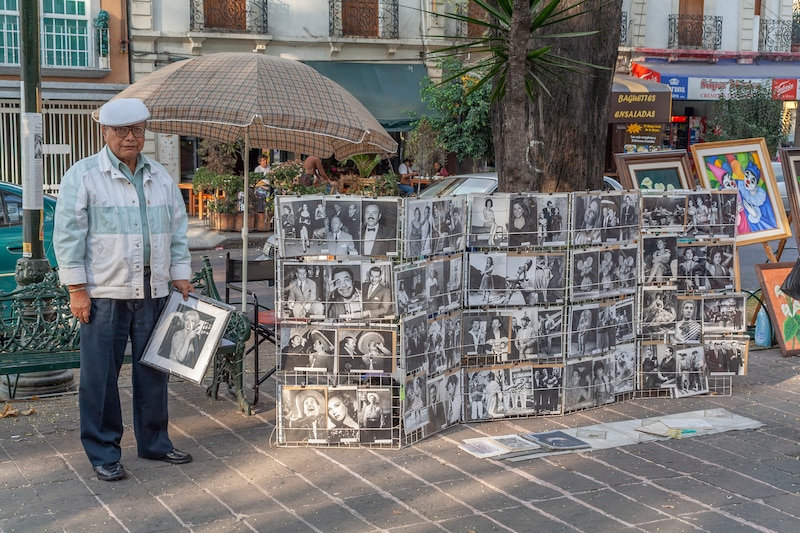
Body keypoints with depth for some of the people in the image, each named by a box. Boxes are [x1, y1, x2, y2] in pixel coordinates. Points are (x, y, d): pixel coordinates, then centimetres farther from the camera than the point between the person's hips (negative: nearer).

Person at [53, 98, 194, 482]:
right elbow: (68, 235, -6)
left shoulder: (161, 177, 13)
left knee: (153, 370, 11)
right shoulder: (83, 176, -3)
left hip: (153, 292, 5)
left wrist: (180, 276, 10)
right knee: (101, 376, 0)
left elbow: (177, 231, 17)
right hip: (104, 293, -5)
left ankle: (154, 442, 25)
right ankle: (103, 453, 10)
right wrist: (76, 288, -10)